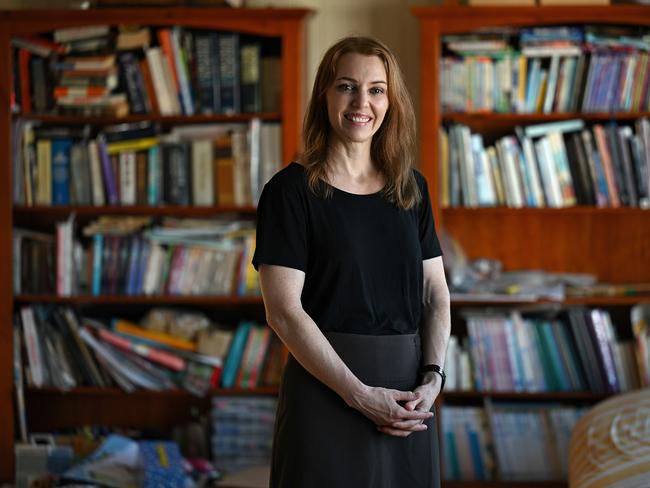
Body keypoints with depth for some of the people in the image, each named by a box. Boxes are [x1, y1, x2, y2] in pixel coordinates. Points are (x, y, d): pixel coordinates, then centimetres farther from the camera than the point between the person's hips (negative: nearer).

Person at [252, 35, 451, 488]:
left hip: (409, 395, 5)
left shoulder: (412, 188, 9)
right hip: (327, 390, -4)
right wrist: (361, 396, -17)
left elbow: (435, 293, 9)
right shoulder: (291, 191, -6)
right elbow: (283, 310, -13)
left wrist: (432, 377, -7)